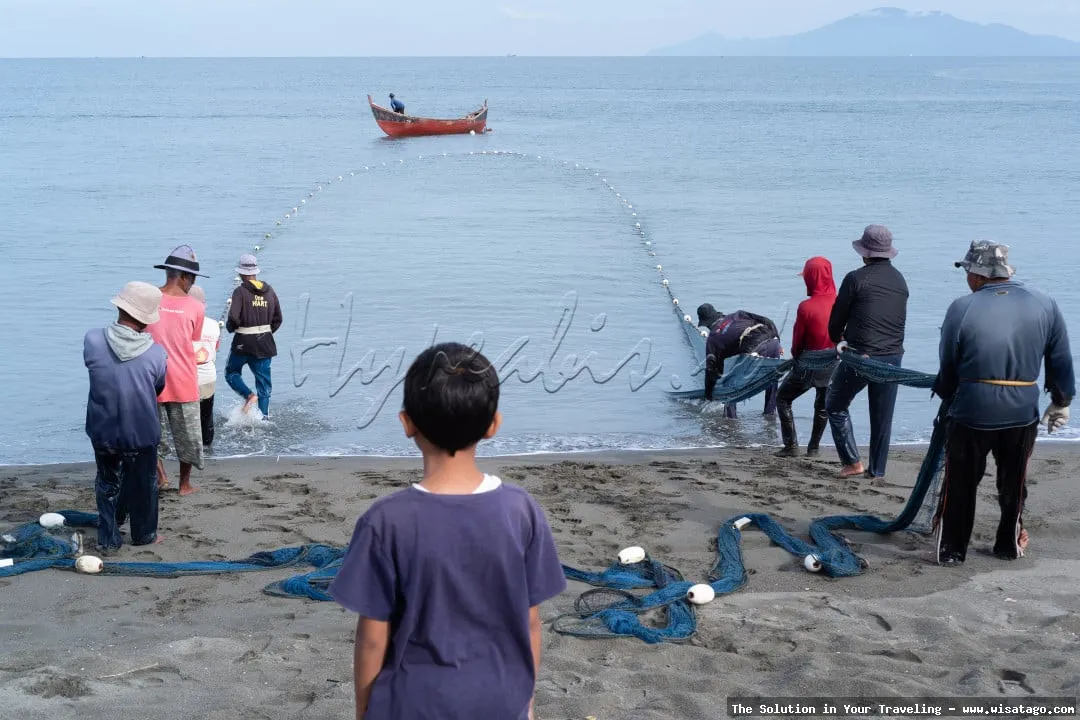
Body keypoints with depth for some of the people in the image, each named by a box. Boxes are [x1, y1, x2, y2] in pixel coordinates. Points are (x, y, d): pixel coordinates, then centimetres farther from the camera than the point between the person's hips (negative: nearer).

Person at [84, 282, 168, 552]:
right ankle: (144, 534, 35)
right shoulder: (156, 353, -18)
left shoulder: (92, 340, -18)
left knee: (107, 484, 21)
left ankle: (107, 539, 25)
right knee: (143, 485, 20)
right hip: (142, 433, -1)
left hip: (102, 431, 1)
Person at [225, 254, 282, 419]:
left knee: (231, 373, 16)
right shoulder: (269, 291, 4)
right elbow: (278, 319, 7)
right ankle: (264, 416, 5)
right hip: (265, 343, 4)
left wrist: (230, 327, -1)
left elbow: (233, 317, -22)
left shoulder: (240, 291, -11)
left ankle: (249, 395, -8)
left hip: (244, 343, -4)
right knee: (263, 380, 10)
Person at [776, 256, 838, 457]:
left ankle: (791, 446, 5)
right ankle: (814, 447, 28)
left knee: (783, 399, 12)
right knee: (823, 406, 23)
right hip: (833, 363, 5)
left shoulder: (806, 307, -21)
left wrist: (796, 356, 11)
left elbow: (798, 338, -8)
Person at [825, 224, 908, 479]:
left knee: (836, 406, 13)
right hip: (892, 357, 5)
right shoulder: (900, 281, 9)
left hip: (859, 355, -5)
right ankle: (876, 470, 18)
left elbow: (836, 320, -1)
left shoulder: (856, 278, -8)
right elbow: (899, 321, 12)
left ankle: (852, 462, 8)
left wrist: (838, 341, 19)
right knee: (882, 417, 13)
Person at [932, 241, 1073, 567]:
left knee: (960, 485, 12)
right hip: (1023, 414, 3)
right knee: (1013, 483, 20)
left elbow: (947, 367, -1)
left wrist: (945, 395, 19)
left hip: (972, 413, -2)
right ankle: (1010, 545, 32)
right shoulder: (1045, 304, -2)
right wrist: (1061, 402, 19)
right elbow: (1060, 362, 5)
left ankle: (951, 550, 17)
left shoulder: (962, 309, -10)